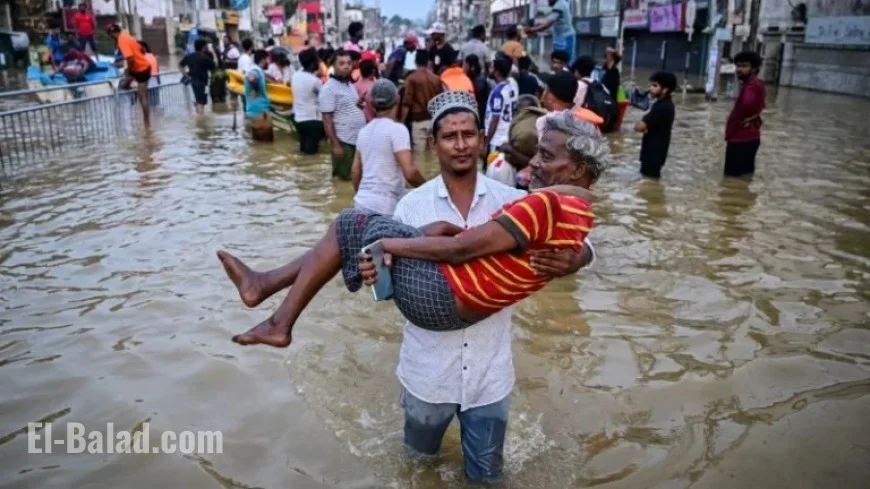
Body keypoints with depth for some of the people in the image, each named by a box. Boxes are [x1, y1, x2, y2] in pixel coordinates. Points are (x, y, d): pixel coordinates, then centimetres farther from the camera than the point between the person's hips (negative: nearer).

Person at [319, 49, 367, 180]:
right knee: (344, 178, 1)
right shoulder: (329, 89, -11)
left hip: (360, 138, 8)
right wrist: (335, 145, -19)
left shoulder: (350, 85, 12)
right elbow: (327, 119, -15)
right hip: (344, 141, -8)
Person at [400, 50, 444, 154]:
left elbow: (407, 103, -11)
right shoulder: (436, 78, 4)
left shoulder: (412, 78, -8)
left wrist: (402, 121, -3)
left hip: (419, 119, -4)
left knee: (419, 153, 0)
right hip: (435, 119, 4)